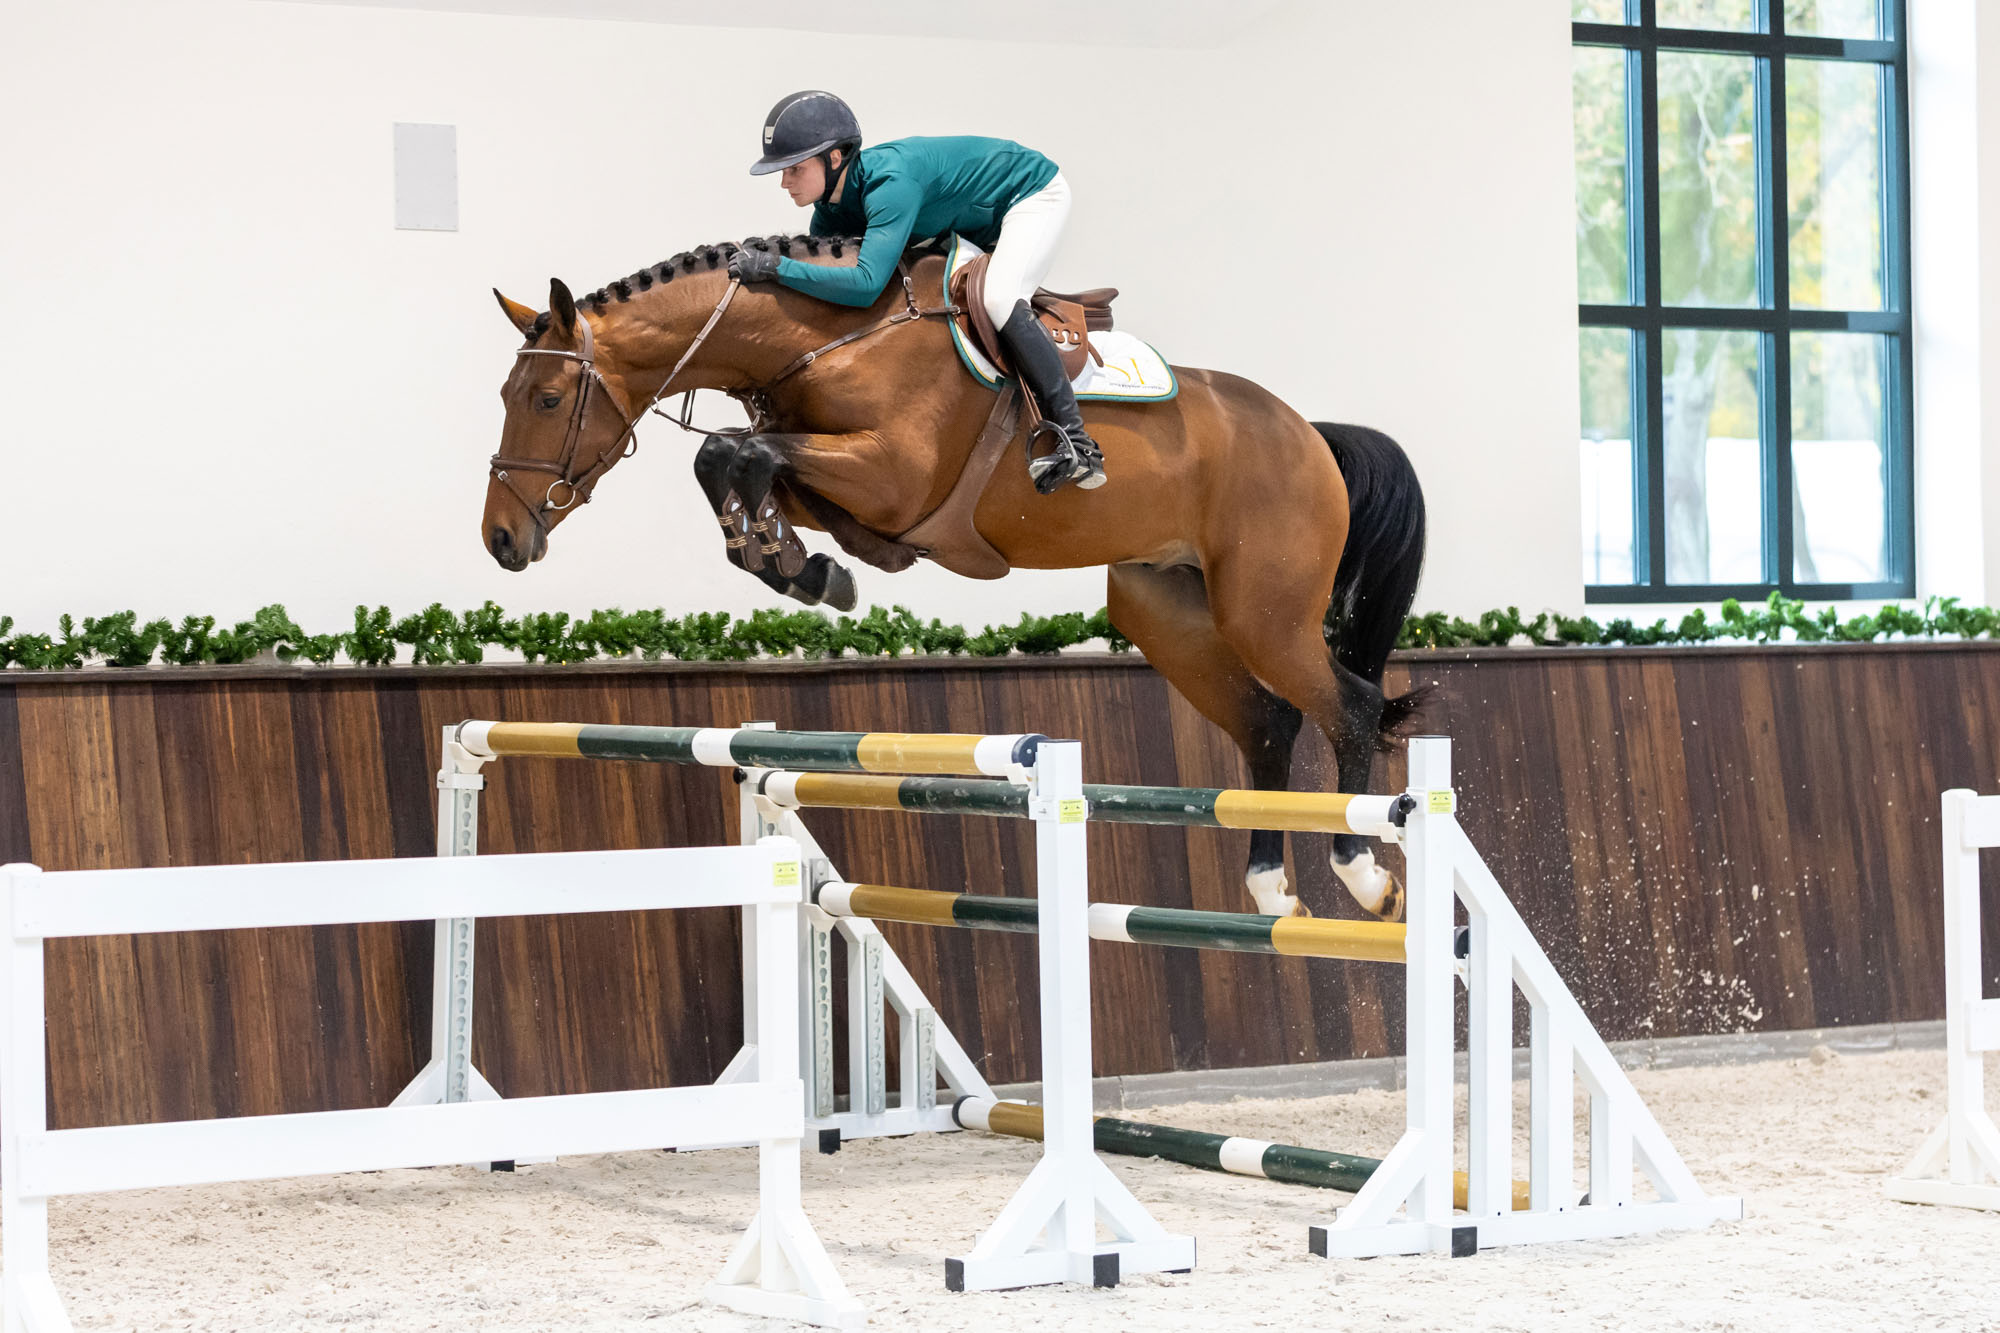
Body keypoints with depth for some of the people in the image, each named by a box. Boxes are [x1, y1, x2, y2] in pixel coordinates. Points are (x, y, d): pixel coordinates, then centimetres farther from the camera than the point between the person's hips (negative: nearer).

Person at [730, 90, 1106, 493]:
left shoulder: (890, 184, -39)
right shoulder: (833, 211, -11)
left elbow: (866, 284, -50)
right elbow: (818, 275, 4)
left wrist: (776, 266, -49)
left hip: (1034, 193, -10)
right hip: (976, 222, 10)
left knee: (999, 301, -32)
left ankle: (1077, 444, -31)